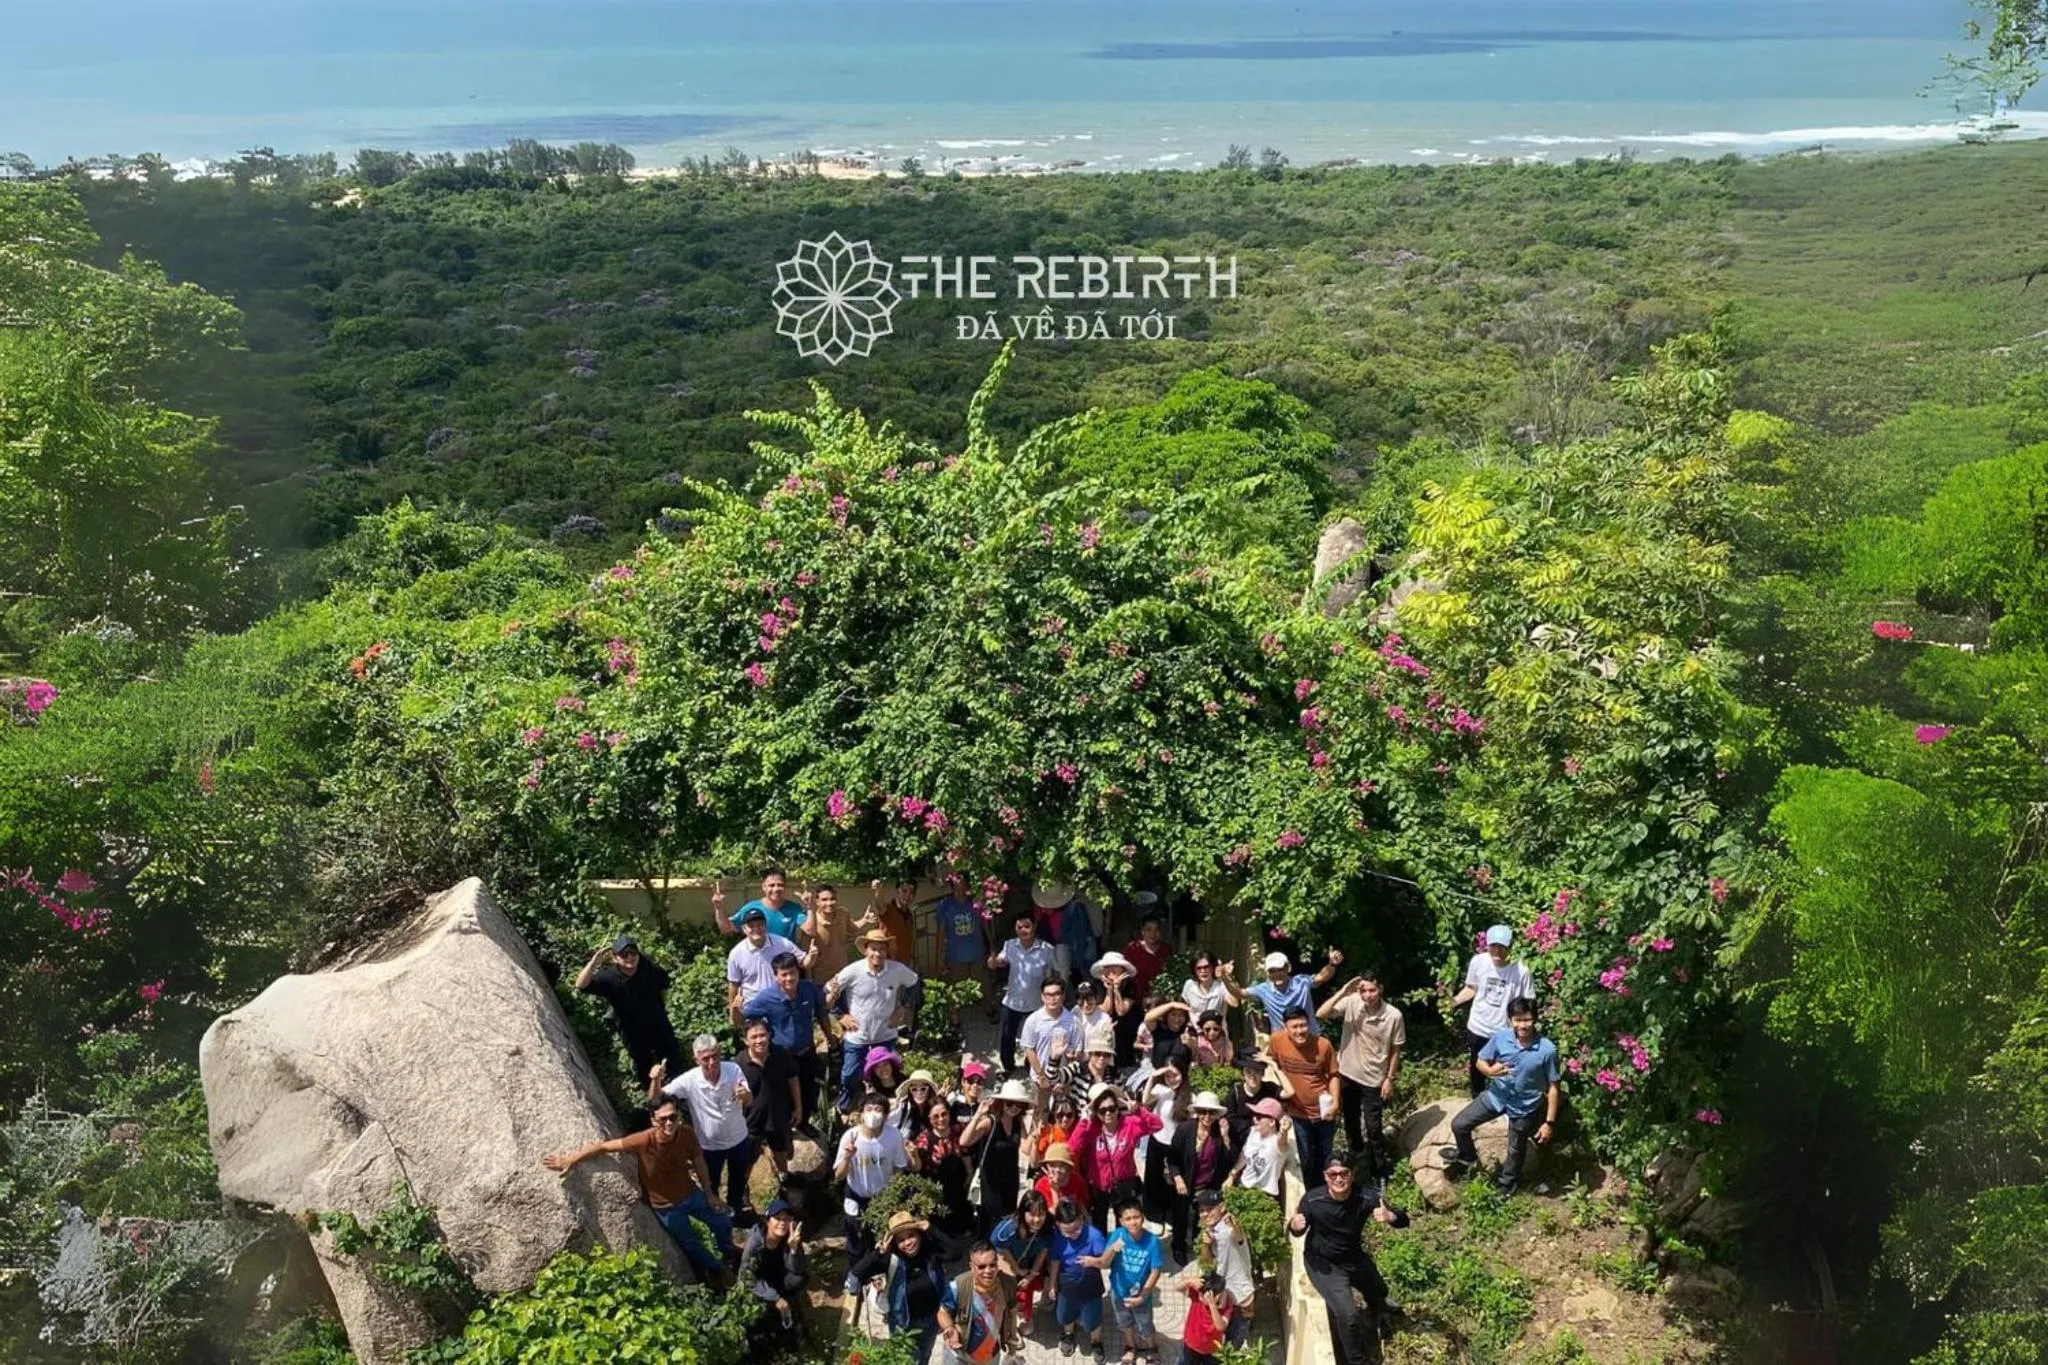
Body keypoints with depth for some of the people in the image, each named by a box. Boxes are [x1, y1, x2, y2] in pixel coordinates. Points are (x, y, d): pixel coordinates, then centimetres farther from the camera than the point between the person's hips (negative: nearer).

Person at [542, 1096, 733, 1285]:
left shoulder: (687, 1136, -24)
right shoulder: (643, 1141, -35)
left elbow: (699, 1164, -6)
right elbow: (604, 1146, -25)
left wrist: (709, 1194, 4)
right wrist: (570, 1160, -18)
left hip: (691, 1193, 3)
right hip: (666, 1206, -3)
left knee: (723, 1223, 23)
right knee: (691, 1243, 18)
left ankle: (728, 1255, 57)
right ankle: (716, 1269, 49)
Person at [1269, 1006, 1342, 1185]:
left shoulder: (1323, 1045, -19)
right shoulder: (1277, 1040, -18)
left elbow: (1333, 1075, -5)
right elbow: (1272, 1062, 4)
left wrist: (1335, 1103, -11)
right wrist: (1283, 1081, -7)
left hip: (1323, 1111, 0)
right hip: (1298, 1112, 0)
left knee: (1325, 1154, 21)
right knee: (1305, 1158, 13)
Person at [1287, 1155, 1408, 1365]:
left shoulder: (1364, 1198, -25)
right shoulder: (1312, 1200, -28)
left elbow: (1403, 1220, -20)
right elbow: (1298, 1232, -12)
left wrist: (1389, 1216, -43)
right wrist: (1294, 1226, -36)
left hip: (1355, 1257, 4)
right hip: (1323, 1263, -4)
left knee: (1379, 1294, 34)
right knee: (1347, 1315, -26)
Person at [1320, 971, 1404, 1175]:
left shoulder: (1393, 1016, -20)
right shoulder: (1351, 1003, -17)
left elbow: (1395, 1050, -7)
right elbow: (1320, 1014, -26)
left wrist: (1389, 1078, -4)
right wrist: (1342, 992, -31)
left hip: (1373, 1079, -3)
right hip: (1347, 1074, 3)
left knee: (1373, 1128, 3)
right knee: (1351, 1121, 24)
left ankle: (1381, 1170, 24)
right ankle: (1355, 1158, 49)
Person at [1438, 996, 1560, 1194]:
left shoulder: (1547, 1050, -26)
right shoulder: (1500, 1038, -19)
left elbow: (1553, 1088, -15)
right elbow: (1480, 1062, -4)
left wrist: (1549, 1122, -13)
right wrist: (1490, 1071, -28)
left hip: (1523, 1107, -3)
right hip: (1496, 1096, 3)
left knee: (1515, 1151, 19)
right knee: (1459, 1125, 8)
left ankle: (1506, 1186, 49)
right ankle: (1467, 1155, 41)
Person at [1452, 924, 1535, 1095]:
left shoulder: (1521, 971, -20)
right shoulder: (1478, 961, -12)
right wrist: (1455, 1000, -12)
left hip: (1505, 1033, -3)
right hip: (1477, 1029, 3)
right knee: (1477, 1071, 22)